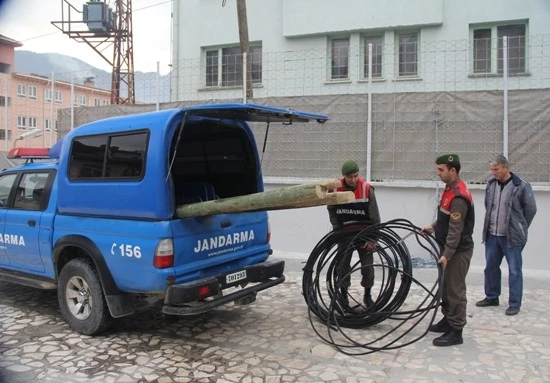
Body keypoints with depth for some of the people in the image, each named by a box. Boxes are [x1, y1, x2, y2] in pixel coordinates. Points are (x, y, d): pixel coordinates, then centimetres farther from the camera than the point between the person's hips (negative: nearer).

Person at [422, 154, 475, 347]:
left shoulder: (459, 196, -23)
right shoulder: (450, 188, 9)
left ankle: (456, 331, 4)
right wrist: (434, 226, 14)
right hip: (451, 248, 10)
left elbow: (456, 229, -25)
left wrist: (447, 254, -26)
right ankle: (448, 320, 30)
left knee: (455, 290, -4)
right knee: (446, 287, 18)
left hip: (458, 250, -10)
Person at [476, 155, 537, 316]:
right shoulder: (491, 184, 5)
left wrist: (519, 228, 4)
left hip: (512, 237, -5)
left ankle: (514, 304, 11)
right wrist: (492, 224, 15)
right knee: (490, 267, 13)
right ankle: (492, 297, 29)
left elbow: (531, 209, -3)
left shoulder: (522, 186, -11)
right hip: (492, 235, 6)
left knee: (514, 271, 1)